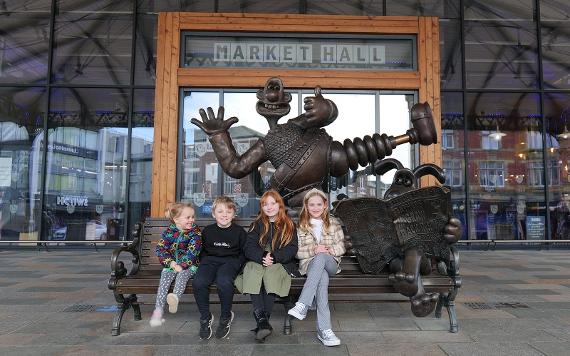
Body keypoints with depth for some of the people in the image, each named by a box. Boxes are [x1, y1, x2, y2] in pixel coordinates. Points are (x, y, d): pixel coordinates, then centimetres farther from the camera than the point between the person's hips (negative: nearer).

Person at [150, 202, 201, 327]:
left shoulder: (195, 232, -4)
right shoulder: (169, 232, 1)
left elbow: (193, 251, -13)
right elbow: (160, 249, -2)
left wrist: (182, 265, -23)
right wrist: (171, 263, -16)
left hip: (188, 265, -1)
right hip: (170, 264, 1)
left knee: (183, 273, -31)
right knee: (165, 276, -23)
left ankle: (176, 296, -54)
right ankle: (158, 310, -29)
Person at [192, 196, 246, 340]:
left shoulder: (239, 231, 9)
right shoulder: (208, 230, 16)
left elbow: (244, 252, 10)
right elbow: (202, 250, 22)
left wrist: (237, 264, -6)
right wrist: (203, 262, 4)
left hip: (230, 261, -3)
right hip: (210, 260, 3)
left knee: (224, 282, -36)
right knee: (198, 282, -29)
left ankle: (226, 316, -9)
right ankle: (205, 317, -6)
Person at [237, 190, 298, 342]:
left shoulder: (289, 225, 11)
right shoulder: (257, 224, 16)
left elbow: (292, 249, 0)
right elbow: (249, 247, 4)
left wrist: (274, 257, -17)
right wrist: (262, 257, -17)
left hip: (281, 263, -1)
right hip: (257, 261, 1)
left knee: (270, 273, -35)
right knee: (253, 270, -33)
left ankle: (264, 320, -34)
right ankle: (262, 320, -41)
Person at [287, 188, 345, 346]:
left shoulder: (334, 223, 12)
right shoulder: (301, 225, 10)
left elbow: (341, 248, 7)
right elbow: (296, 251, 4)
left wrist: (327, 250, -13)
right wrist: (313, 250, -15)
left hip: (330, 263, 0)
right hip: (308, 264, 0)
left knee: (320, 258, -39)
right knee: (322, 277, -38)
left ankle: (302, 306, -46)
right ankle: (324, 329, -43)